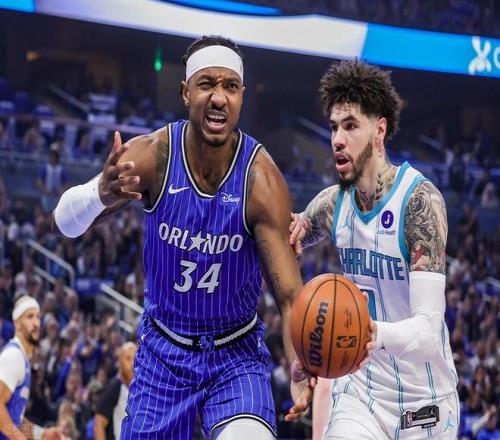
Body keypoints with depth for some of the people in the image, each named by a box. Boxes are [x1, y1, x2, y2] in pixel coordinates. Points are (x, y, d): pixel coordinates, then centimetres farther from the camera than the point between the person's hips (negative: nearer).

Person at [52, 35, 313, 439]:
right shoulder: (152, 156, -15)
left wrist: (299, 367, -43)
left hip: (237, 355, -2)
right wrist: (101, 193, -44)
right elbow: (66, 222, -19)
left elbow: (289, 292, -22)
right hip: (164, 351, 2)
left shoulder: (262, 180, -20)